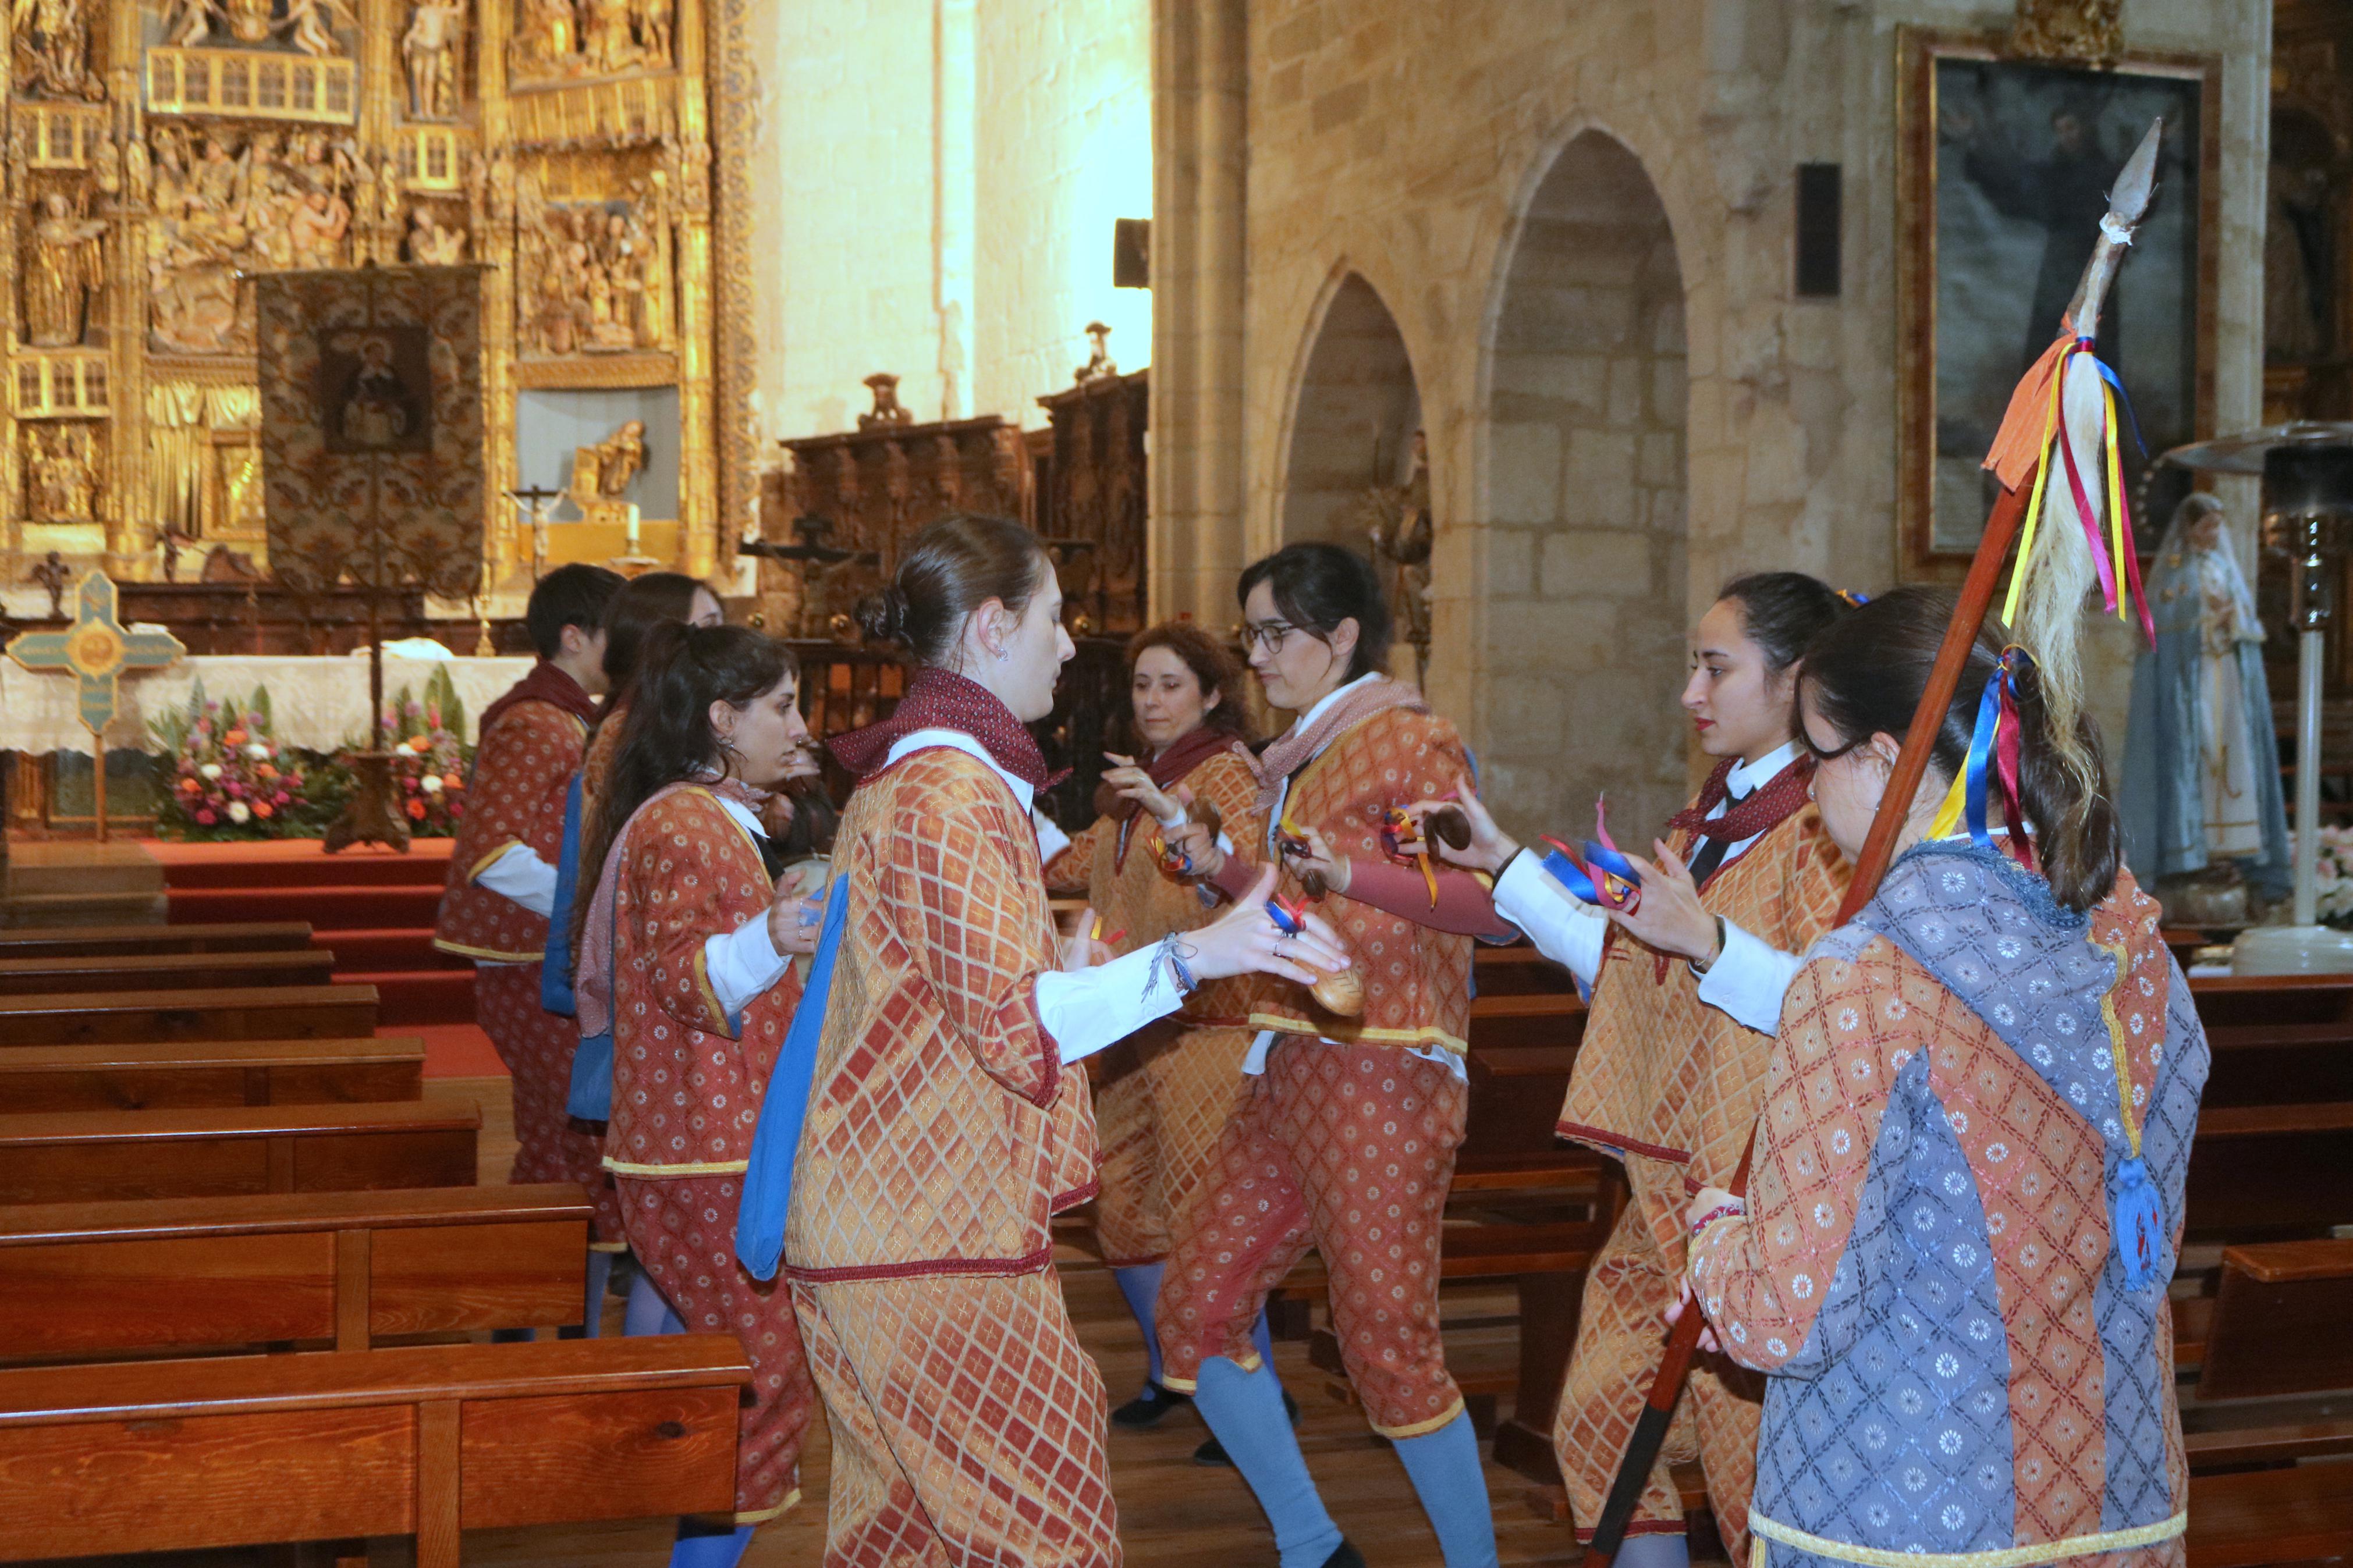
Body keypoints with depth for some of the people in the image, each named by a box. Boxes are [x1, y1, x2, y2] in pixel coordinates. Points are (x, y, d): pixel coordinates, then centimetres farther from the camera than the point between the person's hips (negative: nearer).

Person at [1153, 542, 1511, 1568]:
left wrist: (1353, 875, -31)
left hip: (1379, 1081, -9)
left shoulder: (1408, 740, -8)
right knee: (1195, 1307, 9)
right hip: (1288, 1075, 9)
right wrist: (1216, 865, 10)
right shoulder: (1296, 759, 17)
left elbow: (1491, 903, -19)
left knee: (1388, 1347, -5)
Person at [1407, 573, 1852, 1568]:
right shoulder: (1711, 818, 17)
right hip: (1667, 1180, 9)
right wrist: (1507, 865, 22)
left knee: (1751, 1457, -3)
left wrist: (1707, 942, -32)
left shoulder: (1827, 823, -13)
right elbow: (1625, 965, 22)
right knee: (1596, 1421, 12)